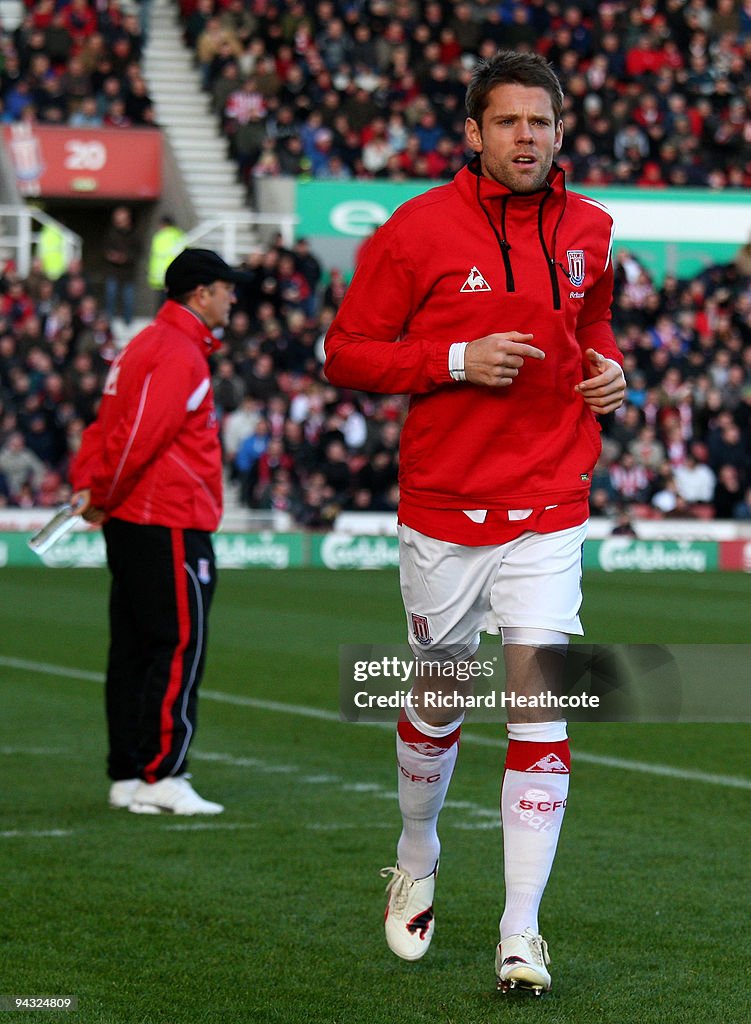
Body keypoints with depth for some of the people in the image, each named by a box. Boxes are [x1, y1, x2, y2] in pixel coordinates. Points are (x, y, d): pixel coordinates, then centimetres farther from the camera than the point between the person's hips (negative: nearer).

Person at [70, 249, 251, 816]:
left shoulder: (147, 346, 19)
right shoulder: (179, 354, -14)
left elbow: (107, 426, 18)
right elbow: (139, 435, -20)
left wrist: (88, 485, 7)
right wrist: (102, 496, -10)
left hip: (130, 528, 10)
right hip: (171, 528, -10)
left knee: (133, 651, 11)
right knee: (178, 650, -7)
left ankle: (128, 776, 14)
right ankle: (160, 776, -8)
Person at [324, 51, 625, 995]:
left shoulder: (587, 232, 6)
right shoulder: (418, 231, -6)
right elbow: (345, 351, -4)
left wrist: (607, 368, 4)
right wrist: (456, 360, -16)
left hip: (548, 509, 1)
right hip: (443, 506, -1)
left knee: (538, 693, -10)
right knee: (439, 694, 12)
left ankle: (521, 932, -8)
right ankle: (416, 858, 41)